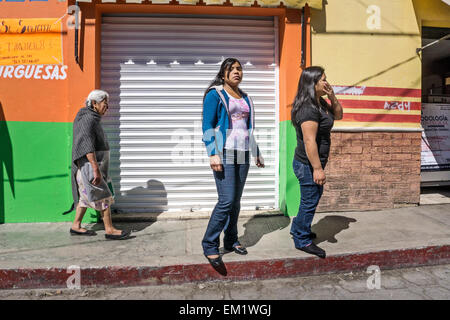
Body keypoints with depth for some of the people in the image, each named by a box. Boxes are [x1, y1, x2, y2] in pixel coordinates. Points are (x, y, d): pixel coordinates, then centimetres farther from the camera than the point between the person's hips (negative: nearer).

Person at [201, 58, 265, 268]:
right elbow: (207, 125, -8)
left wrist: (256, 153, 22)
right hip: (224, 154, -6)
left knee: (236, 201, 9)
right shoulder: (215, 94, -1)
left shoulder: (245, 97, 19)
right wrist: (212, 154, -17)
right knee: (226, 201, -11)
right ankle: (209, 245, 3)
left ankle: (231, 241, 23)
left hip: (243, 154, 7)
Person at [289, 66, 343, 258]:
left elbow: (338, 115, 20)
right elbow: (309, 141, -27)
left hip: (313, 162, 11)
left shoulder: (319, 103, 9)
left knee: (315, 195, 24)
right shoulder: (309, 108, -23)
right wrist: (317, 169, -25)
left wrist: (332, 97, 3)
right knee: (310, 201, 2)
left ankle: (297, 229, 40)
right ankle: (302, 240, 19)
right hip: (308, 164, -11)